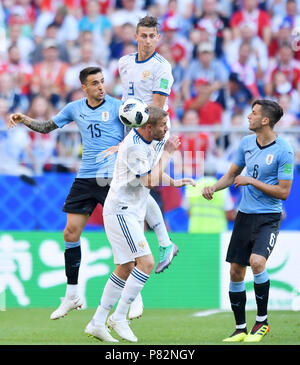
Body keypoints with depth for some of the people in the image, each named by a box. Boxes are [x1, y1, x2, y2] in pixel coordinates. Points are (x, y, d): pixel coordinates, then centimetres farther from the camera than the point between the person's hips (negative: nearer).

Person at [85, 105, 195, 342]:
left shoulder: (148, 143, 10)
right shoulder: (134, 146, -20)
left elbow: (153, 172, 27)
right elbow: (150, 181, -24)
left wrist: (175, 182, 11)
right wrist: (167, 153, -16)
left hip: (132, 213, 10)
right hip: (121, 212, -10)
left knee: (125, 268, 11)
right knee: (146, 262, -16)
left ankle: (97, 323, 15)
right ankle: (119, 317, -11)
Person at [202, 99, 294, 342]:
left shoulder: (283, 151, -13)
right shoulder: (246, 143, 6)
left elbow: (283, 192, -12)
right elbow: (232, 174, 19)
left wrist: (252, 181, -15)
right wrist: (213, 188, 2)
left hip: (268, 217, -6)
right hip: (245, 215, 6)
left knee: (257, 261, -27)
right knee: (235, 272, 4)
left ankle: (262, 321, -9)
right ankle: (240, 329, 17)